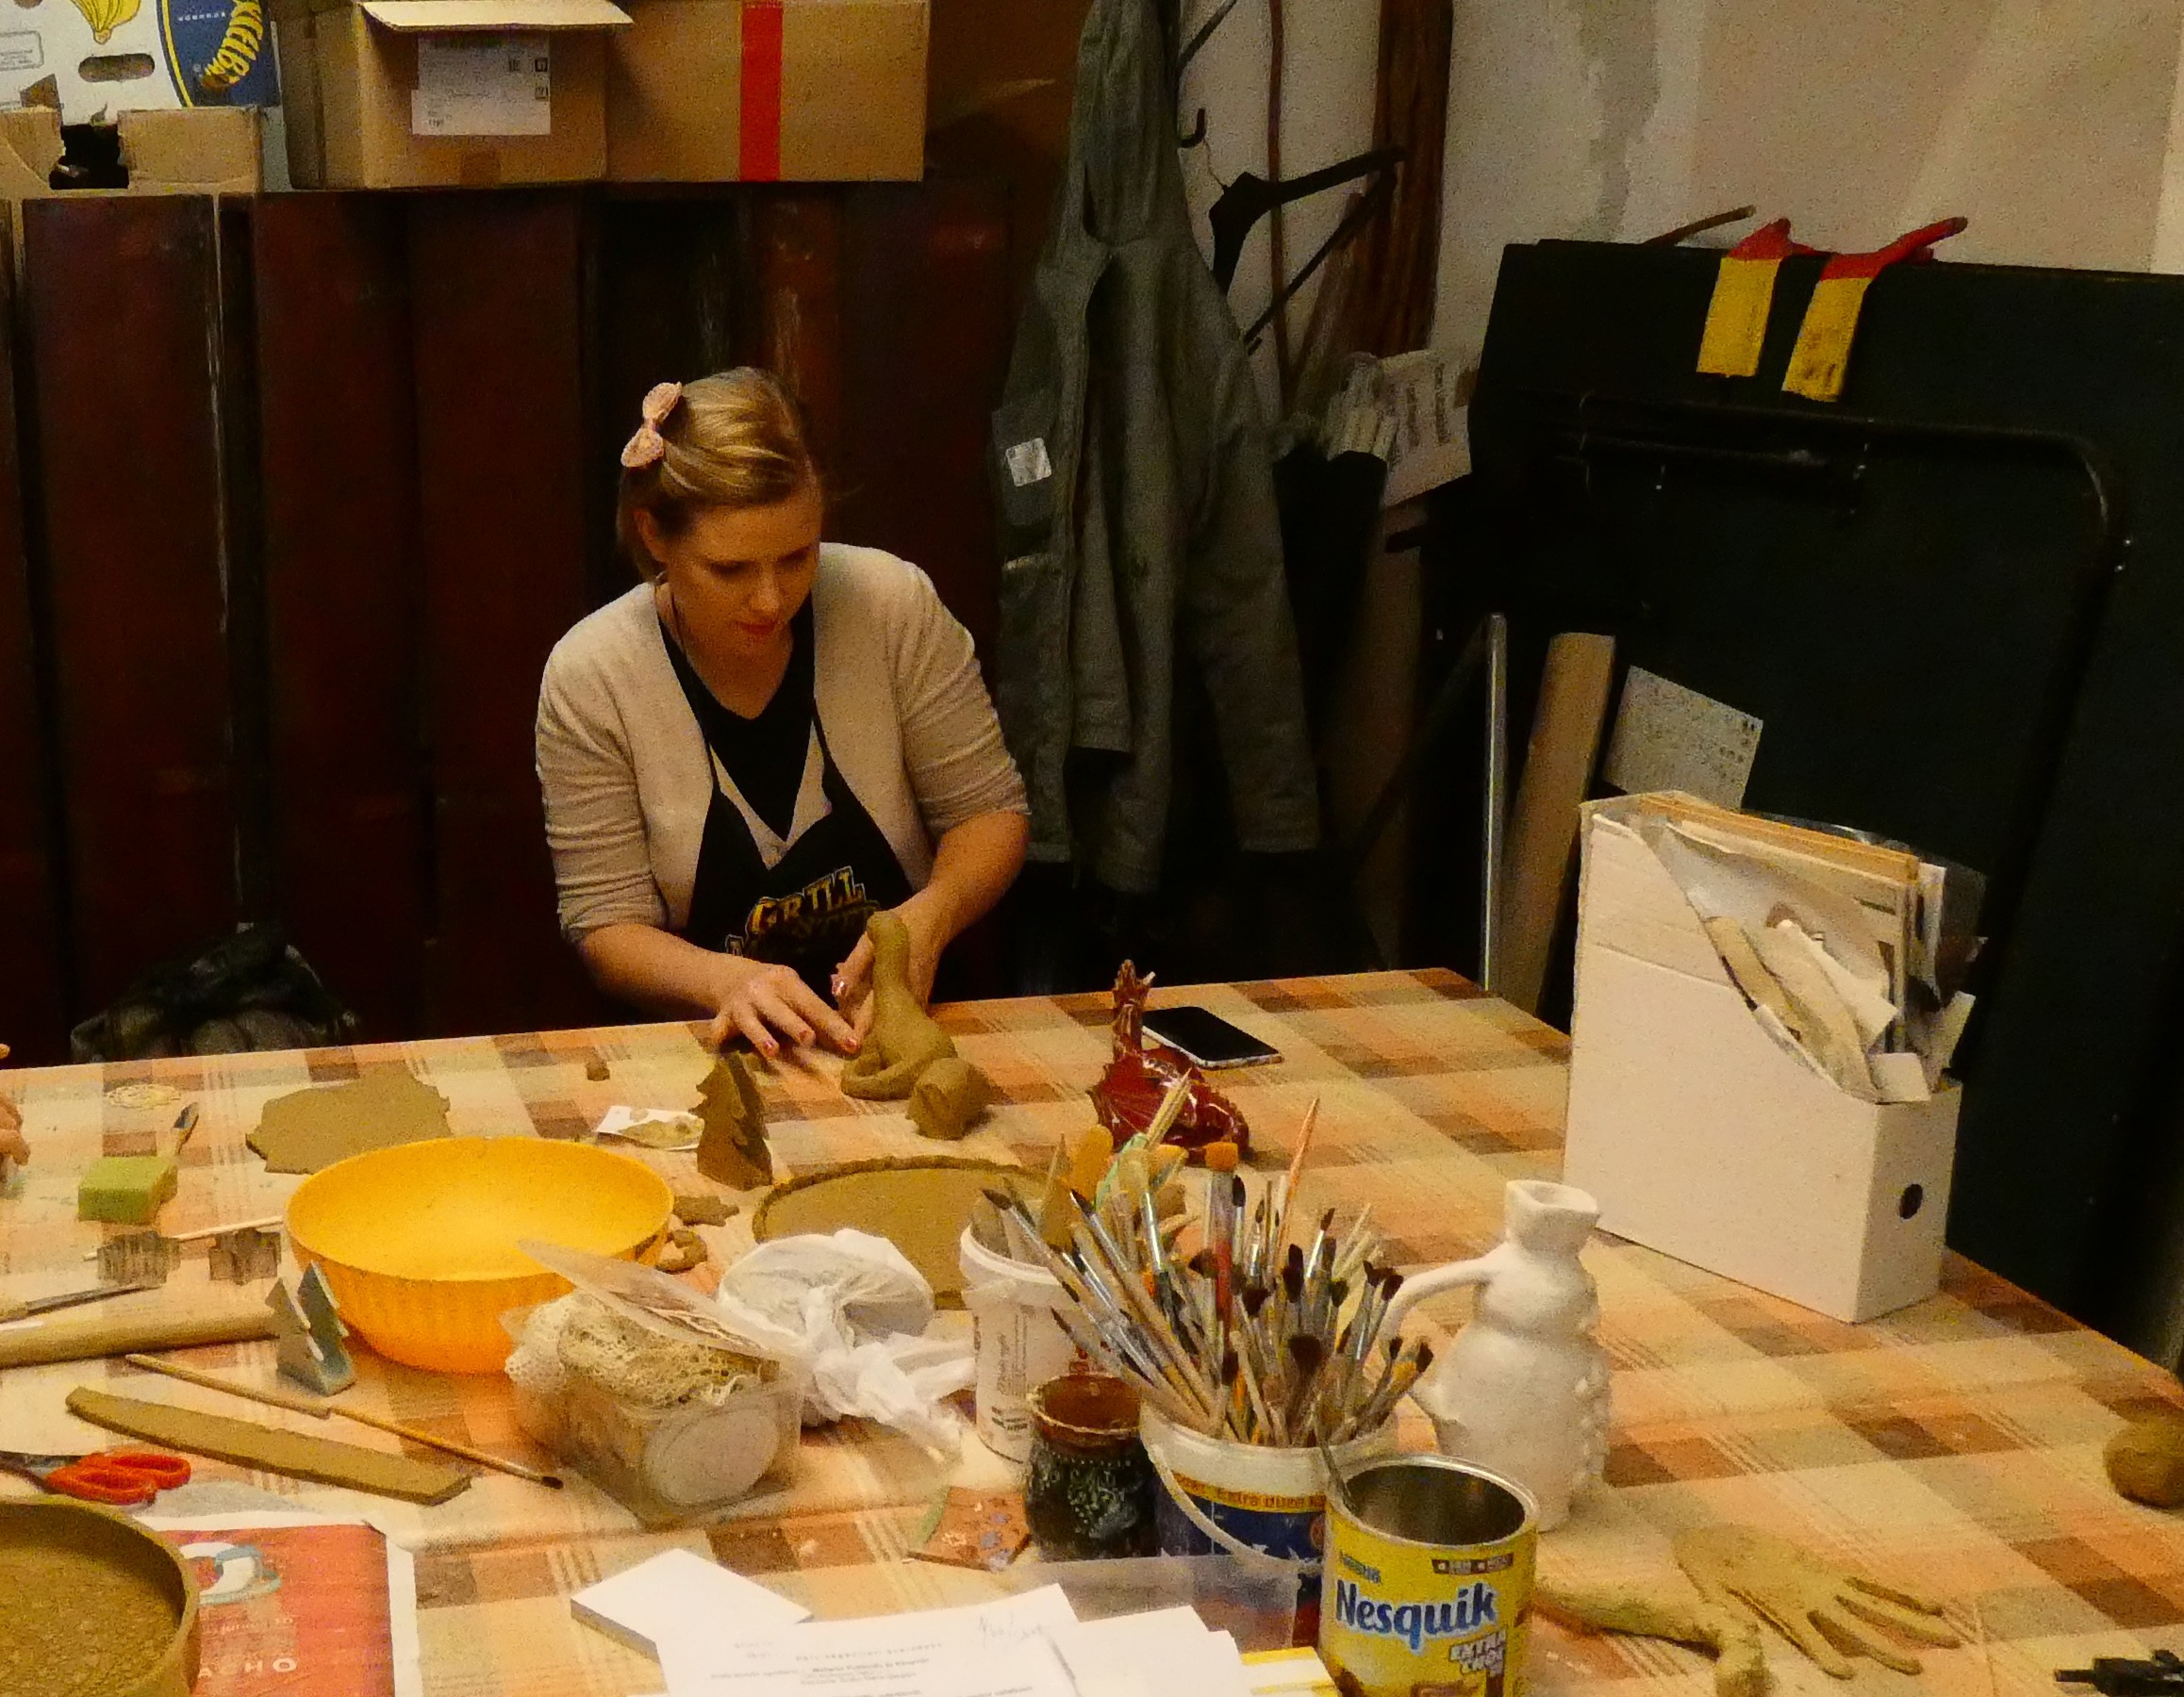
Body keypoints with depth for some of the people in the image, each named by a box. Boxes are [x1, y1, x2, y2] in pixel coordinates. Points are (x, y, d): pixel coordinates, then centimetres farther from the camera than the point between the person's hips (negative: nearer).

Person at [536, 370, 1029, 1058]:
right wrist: (726, 980, -28)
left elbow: (989, 811, 1)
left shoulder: (895, 605, -10)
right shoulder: (588, 675, -10)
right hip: (711, 1052, 1)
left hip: (909, 1026, 0)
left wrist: (930, 917, -20)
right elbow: (606, 925, -8)